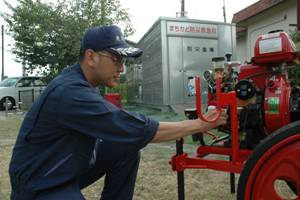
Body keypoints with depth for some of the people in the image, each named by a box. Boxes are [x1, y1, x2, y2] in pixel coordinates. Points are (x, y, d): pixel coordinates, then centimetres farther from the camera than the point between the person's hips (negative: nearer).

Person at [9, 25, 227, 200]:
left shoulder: (80, 82, 0)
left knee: (127, 148, -6)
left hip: (69, 168, 8)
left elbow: (119, 127, 2)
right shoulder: (70, 92, -29)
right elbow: (136, 130, -32)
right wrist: (199, 125, -24)